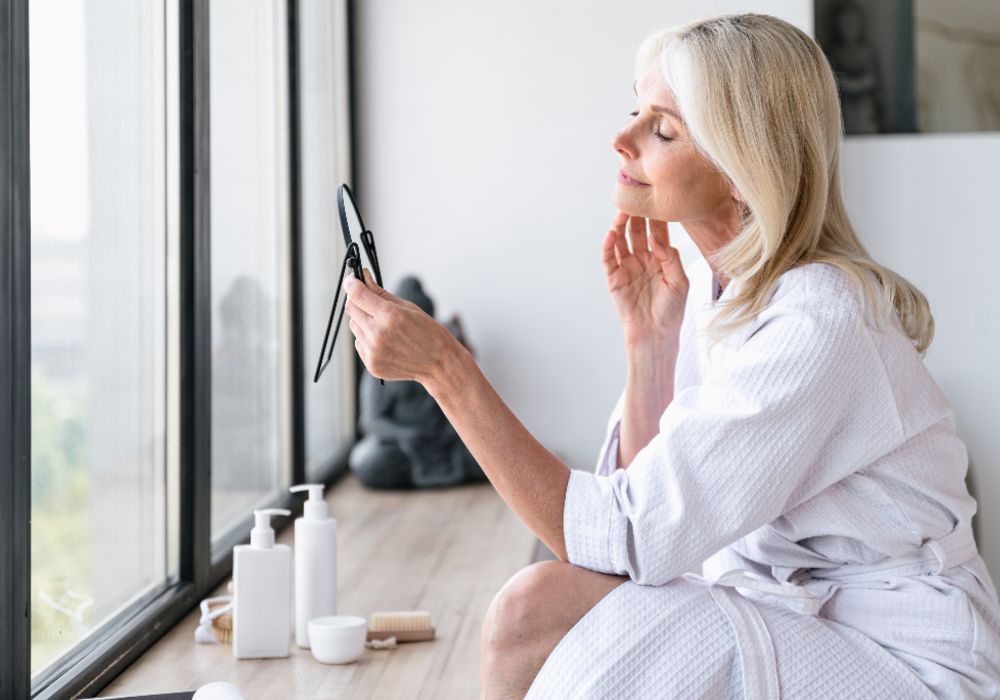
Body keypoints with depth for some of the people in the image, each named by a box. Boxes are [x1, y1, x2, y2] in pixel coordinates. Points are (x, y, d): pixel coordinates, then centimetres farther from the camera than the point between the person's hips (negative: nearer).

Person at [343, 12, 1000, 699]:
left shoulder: (818, 319, -24)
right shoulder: (707, 289, 2)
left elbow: (624, 544, -26)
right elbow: (648, 512, 0)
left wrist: (447, 367, -26)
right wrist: (647, 345, -9)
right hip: (779, 612, 7)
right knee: (534, 609, -12)